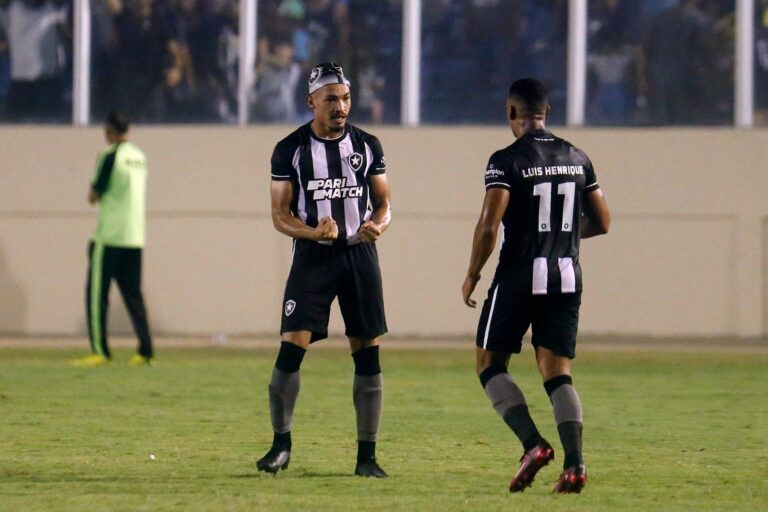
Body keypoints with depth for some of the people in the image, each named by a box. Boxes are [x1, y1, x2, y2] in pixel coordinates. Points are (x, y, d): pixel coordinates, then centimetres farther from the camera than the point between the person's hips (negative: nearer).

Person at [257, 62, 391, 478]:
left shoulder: (367, 145, 7)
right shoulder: (291, 149, 1)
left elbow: (383, 203, 12)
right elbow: (280, 214, 0)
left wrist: (378, 225, -12)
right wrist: (313, 232, -20)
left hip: (359, 254, 2)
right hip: (312, 257, -2)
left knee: (368, 354, 0)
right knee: (291, 347, -12)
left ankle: (367, 455, 6)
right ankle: (280, 444, 3)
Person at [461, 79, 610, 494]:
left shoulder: (507, 161, -9)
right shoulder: (576, 159, 8)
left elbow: (488, 226, -16)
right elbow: (601, 222, 13)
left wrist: (472, 275, -3)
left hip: (519, 276, -5)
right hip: (567, 278, 5)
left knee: (490, 363, 8)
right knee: (557, 372, 7)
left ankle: (533, 444, -10)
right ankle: (574, 464, -9)